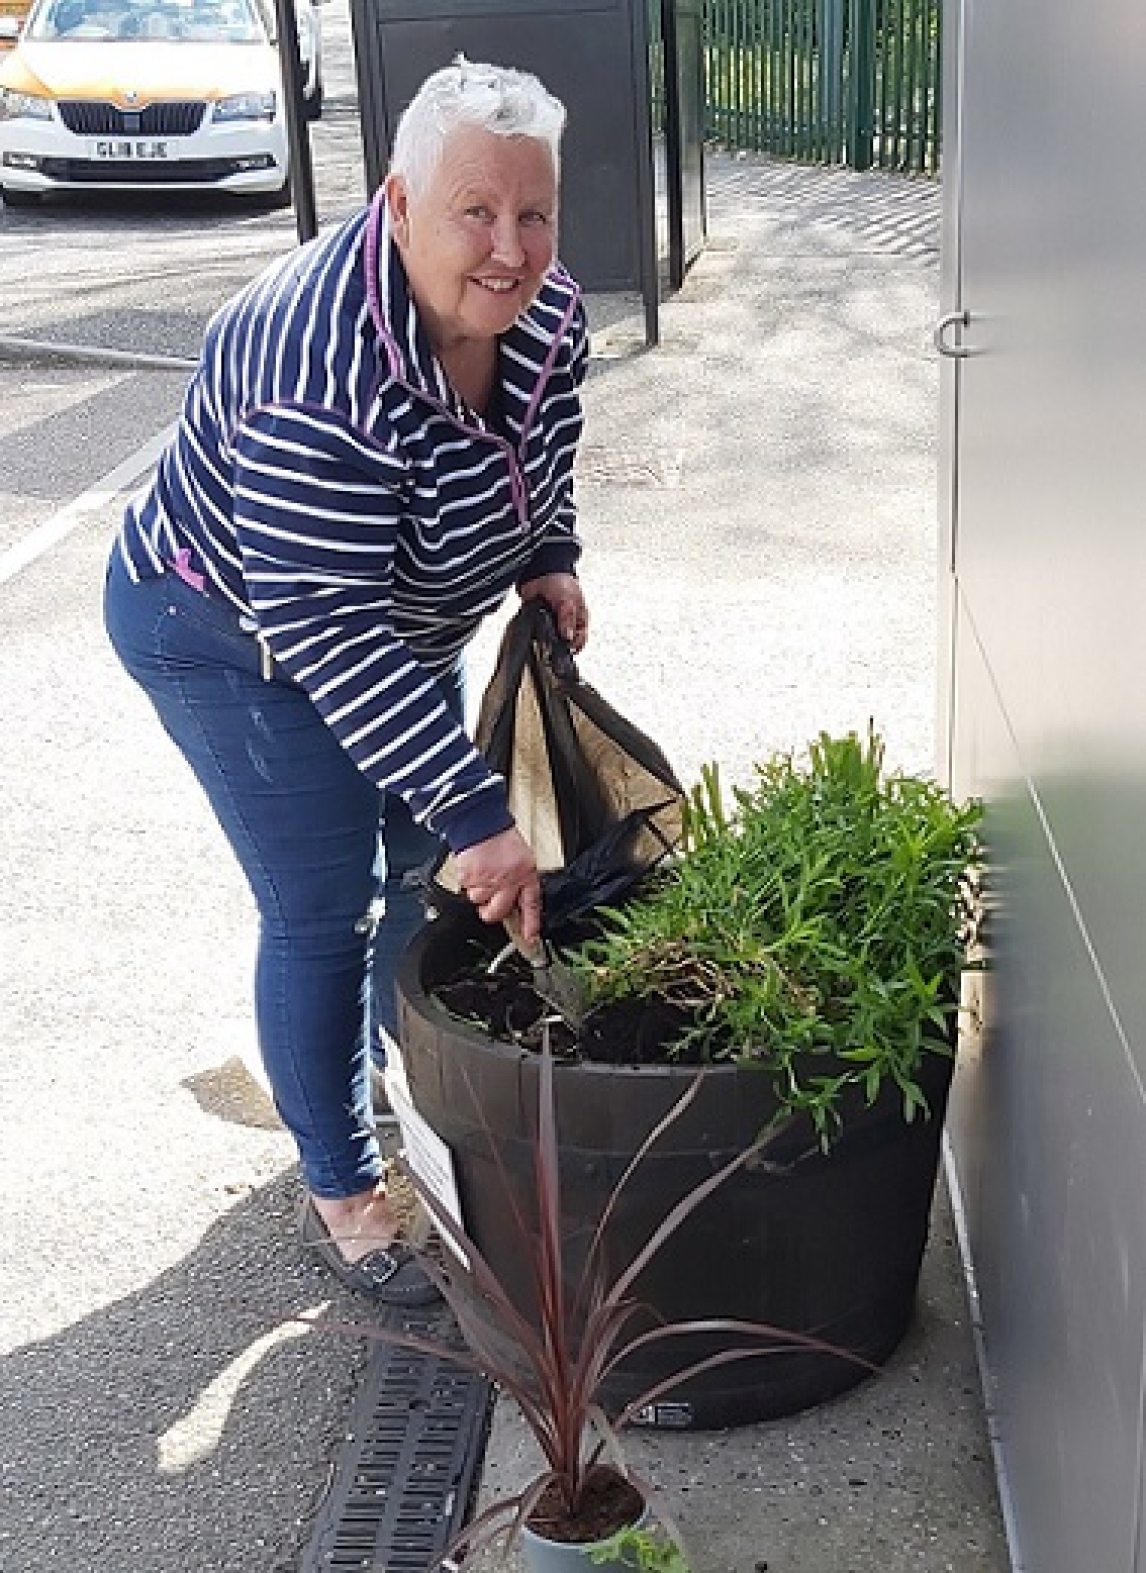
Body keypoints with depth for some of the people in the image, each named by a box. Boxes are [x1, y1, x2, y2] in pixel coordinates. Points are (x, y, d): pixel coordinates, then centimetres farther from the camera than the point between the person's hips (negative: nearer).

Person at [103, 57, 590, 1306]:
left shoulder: (542, 316, -14)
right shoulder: (324, 374, -39)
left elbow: (543, 455, 9)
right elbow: (321, 631, -39)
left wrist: (548, 562, -8)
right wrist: (478, 812, -39)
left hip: (393, 619, 8)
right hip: (225, 635, -7)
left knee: (426, 856, 16)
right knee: (322, 912, -4)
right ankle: (341, 1192, 16)